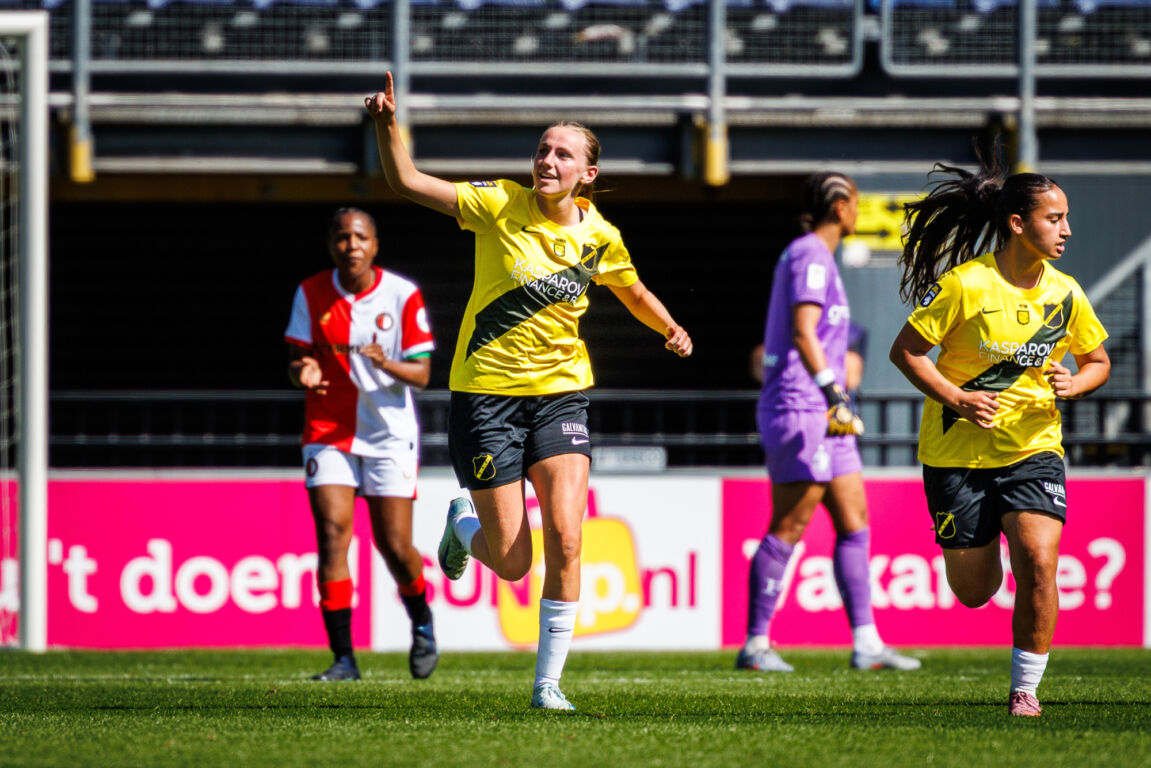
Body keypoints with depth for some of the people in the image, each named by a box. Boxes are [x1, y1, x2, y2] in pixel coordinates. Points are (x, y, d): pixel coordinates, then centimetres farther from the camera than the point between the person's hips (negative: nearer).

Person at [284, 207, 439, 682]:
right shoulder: (311, 295, -1)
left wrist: (386, 363, -27)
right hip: (328, 431, 1)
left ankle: (421, 621, 30)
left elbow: (421, 374, -6)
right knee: (332, 535, -13)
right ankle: (343, 657, -10)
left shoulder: (403, 295, -6)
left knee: (395, 547, -2)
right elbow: (299, 359, 4)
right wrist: (302, 371, -20)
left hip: (390, 434, -1)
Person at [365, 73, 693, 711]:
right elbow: (406, 181, -17)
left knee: (564, 537, -18)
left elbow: (633, 293, 24)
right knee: (512, 563, -2)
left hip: (560, 392, 2)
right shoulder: (500, 205, -10)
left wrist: (671, 329, 15)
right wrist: (387, 125, -30)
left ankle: (548, 681, -3)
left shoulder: (599, 238, 1)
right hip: (485, 391, -2)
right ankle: (463, 525, 37)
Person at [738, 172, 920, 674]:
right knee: (788, 528, -8)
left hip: (821, 416, 10)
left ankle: (866, 643, 4)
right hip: (800, 410, -10)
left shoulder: (814, 255, 19)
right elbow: (802, 333, -22)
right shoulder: (810, 256, -11)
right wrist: (835, 394, -27)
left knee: (855, 521, 6)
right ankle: (755, 646, -5)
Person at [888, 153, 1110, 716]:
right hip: (956, 451, -2)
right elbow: (905, 350, -8)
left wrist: (1074, 384, -9)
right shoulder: (965, 285, -15)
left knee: (1038, 562, -19)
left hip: (1033, 445, 3)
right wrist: (956, 398, -20)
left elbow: (1098, 361, 14)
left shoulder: (1065, 294, -1)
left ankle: (1025, 690, -5)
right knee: (974, 593, 4)